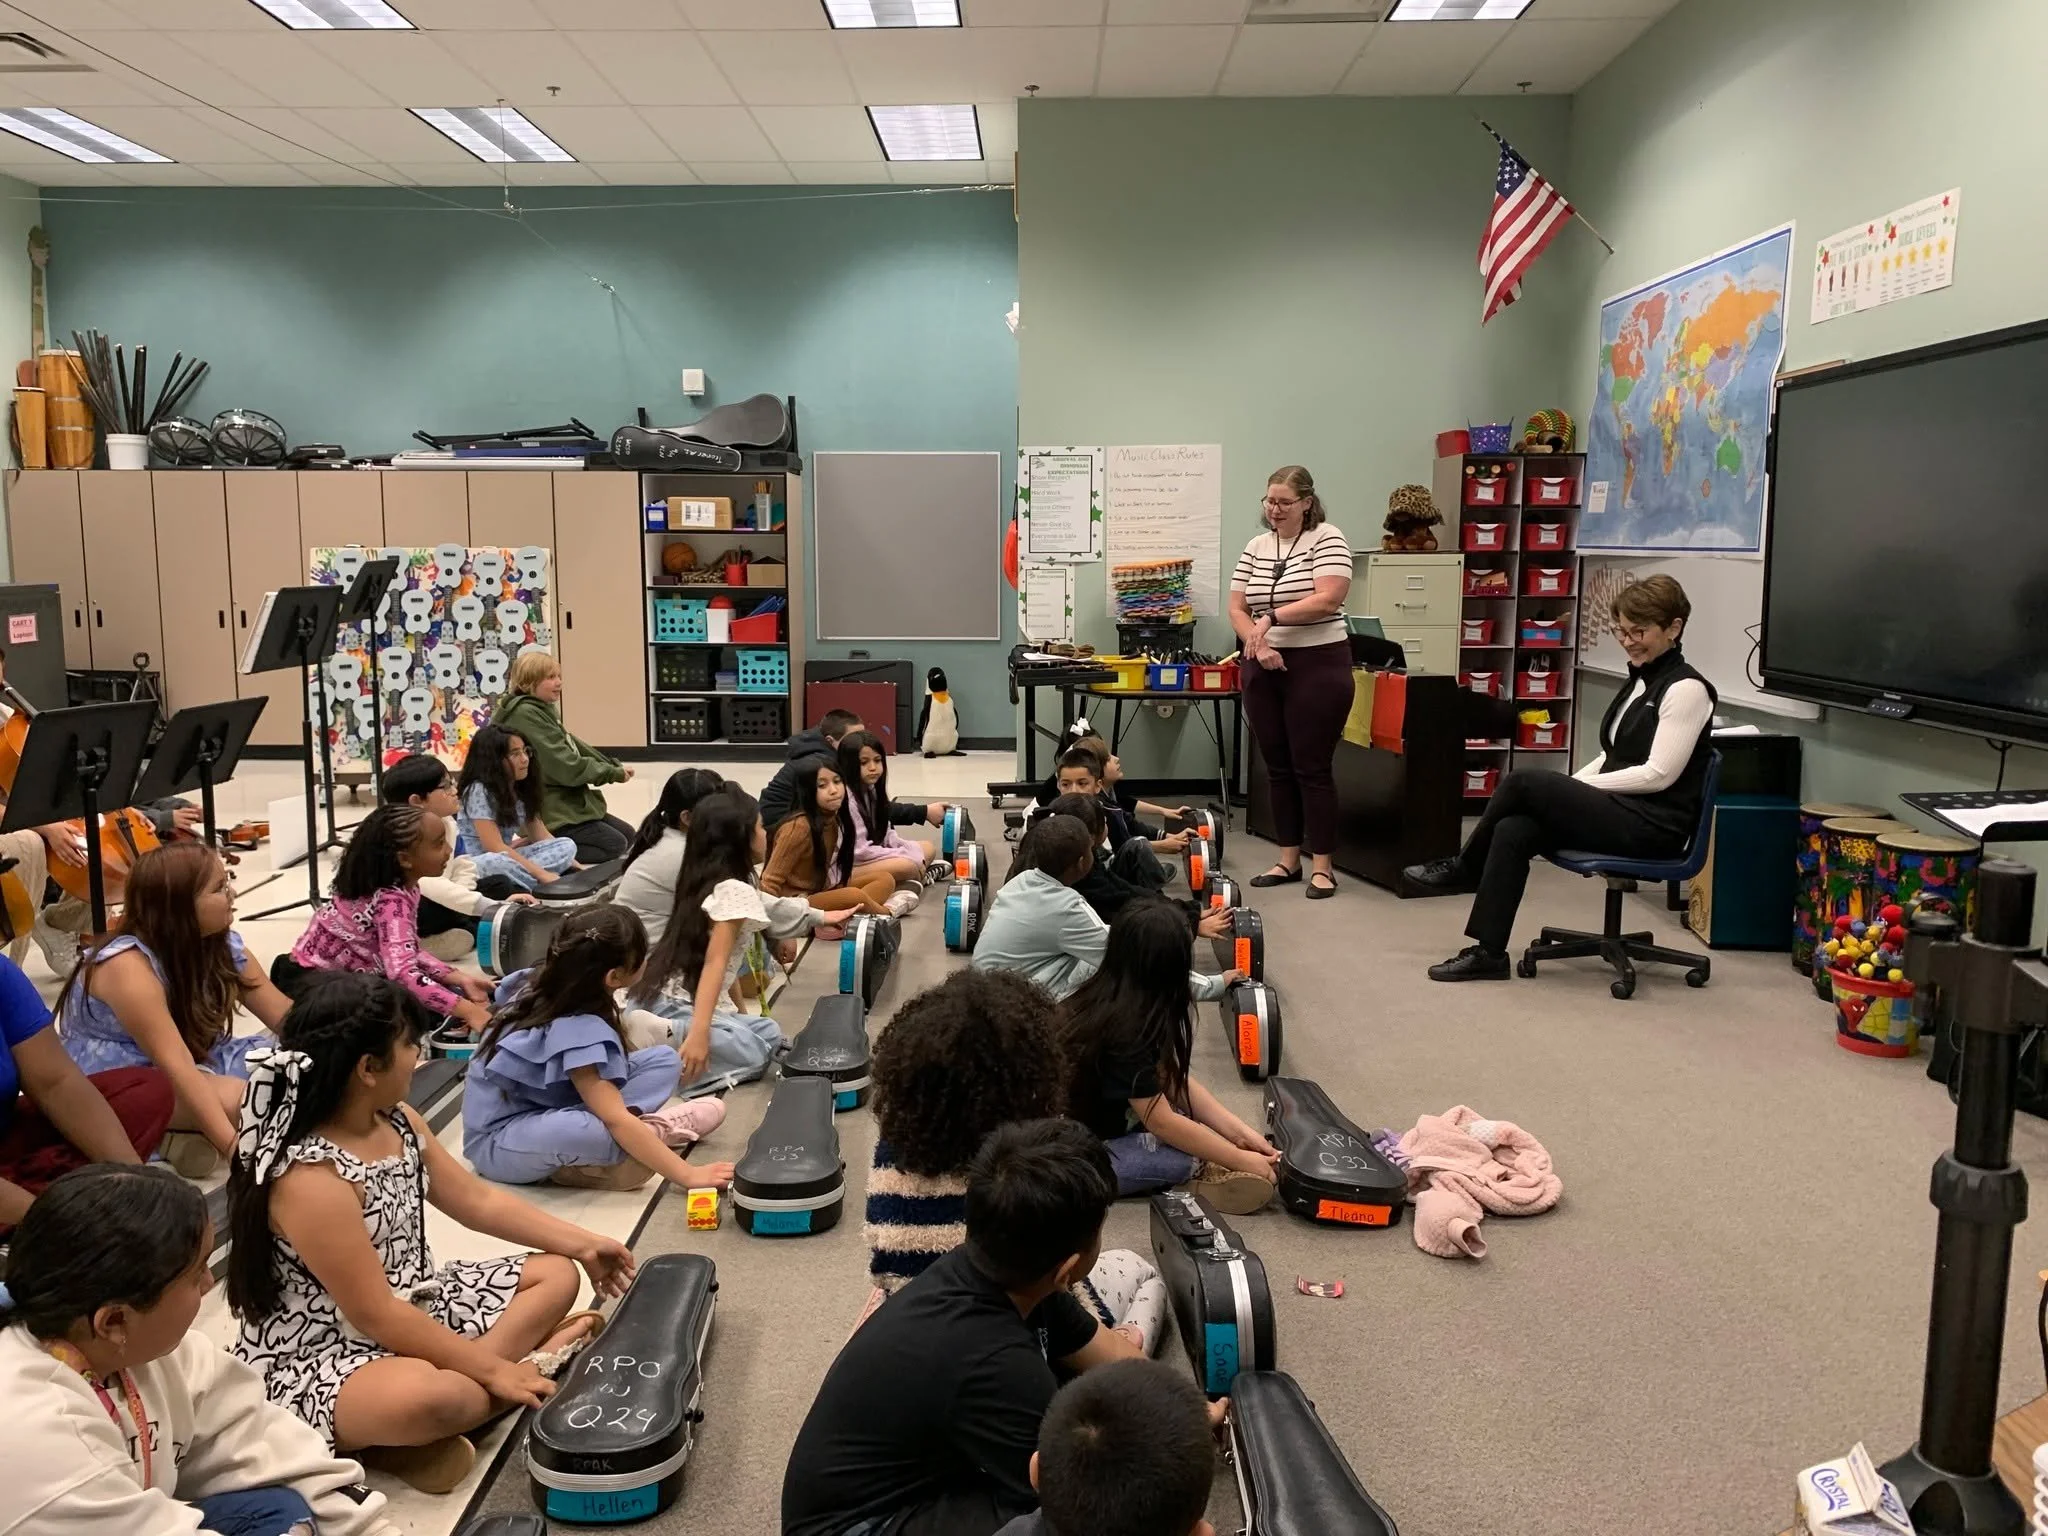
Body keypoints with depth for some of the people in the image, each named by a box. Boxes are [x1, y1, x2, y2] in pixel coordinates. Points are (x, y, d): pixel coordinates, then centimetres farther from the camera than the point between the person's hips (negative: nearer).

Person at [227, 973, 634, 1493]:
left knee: (556, 1274, 6)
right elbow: (377, 1317, -25)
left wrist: (582, 1243, 10)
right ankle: (529, 1356, -12)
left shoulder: (396, 1120, -1)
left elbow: (476, 1201, 11)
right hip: (318, 1357, -10)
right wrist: (492, 1369, -21)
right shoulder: (311, 1179, -28)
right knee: (430, 1398, -42)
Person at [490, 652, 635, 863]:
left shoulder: (542, 710, 12)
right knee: (615, 845, -13)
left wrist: (615, 766, 1)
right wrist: (613, 774, -12)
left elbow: (575, 747, 14)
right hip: (551, 814, -10)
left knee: (628, 835, 13)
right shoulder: (525, 713, -19)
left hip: (565, 803, 10)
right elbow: (565, 766, -21)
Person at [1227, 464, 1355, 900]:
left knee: (1312, 767, -2)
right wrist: (1257, 643, -11)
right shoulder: (1256, 547, 10)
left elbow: (1328, 599, -18)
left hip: (1317, 666, -5)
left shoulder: (1326, 539, -5)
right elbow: (1236, 609, 7)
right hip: (1264, 669, 5)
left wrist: (1272, 617, -19)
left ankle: (1321, 865, 6)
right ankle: (1288, 859, 20)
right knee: (1277, 767, 10)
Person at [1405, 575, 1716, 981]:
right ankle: (1487, 952, -16)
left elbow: (1658, 774, -18)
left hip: (1651, 827, -8)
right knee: (1512, 831, -16)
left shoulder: (1685, 689, -11)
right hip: (1620, 811, 8)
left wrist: (1580, 788, -13)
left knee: (1523, 782, -22)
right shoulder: (1641, 680, 16)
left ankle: (1463, 868, 0)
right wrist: (1570, 787, 3)